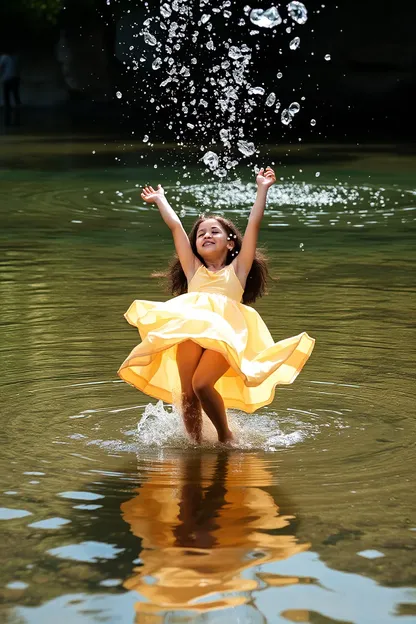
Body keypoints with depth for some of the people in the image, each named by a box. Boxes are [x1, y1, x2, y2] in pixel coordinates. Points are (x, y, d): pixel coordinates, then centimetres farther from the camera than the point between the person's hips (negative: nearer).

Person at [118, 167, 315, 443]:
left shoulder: (237, 269, 23)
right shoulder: (194, 270, 29)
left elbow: (254, 224, 20)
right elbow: (176, 226, 33)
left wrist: (262, 189, 20)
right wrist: (161, 200, 43)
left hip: (226, 333, -3)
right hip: (189, 331, 3)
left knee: (202, 384, -24)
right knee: (187, 393, -12)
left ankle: (226, 436, -6)